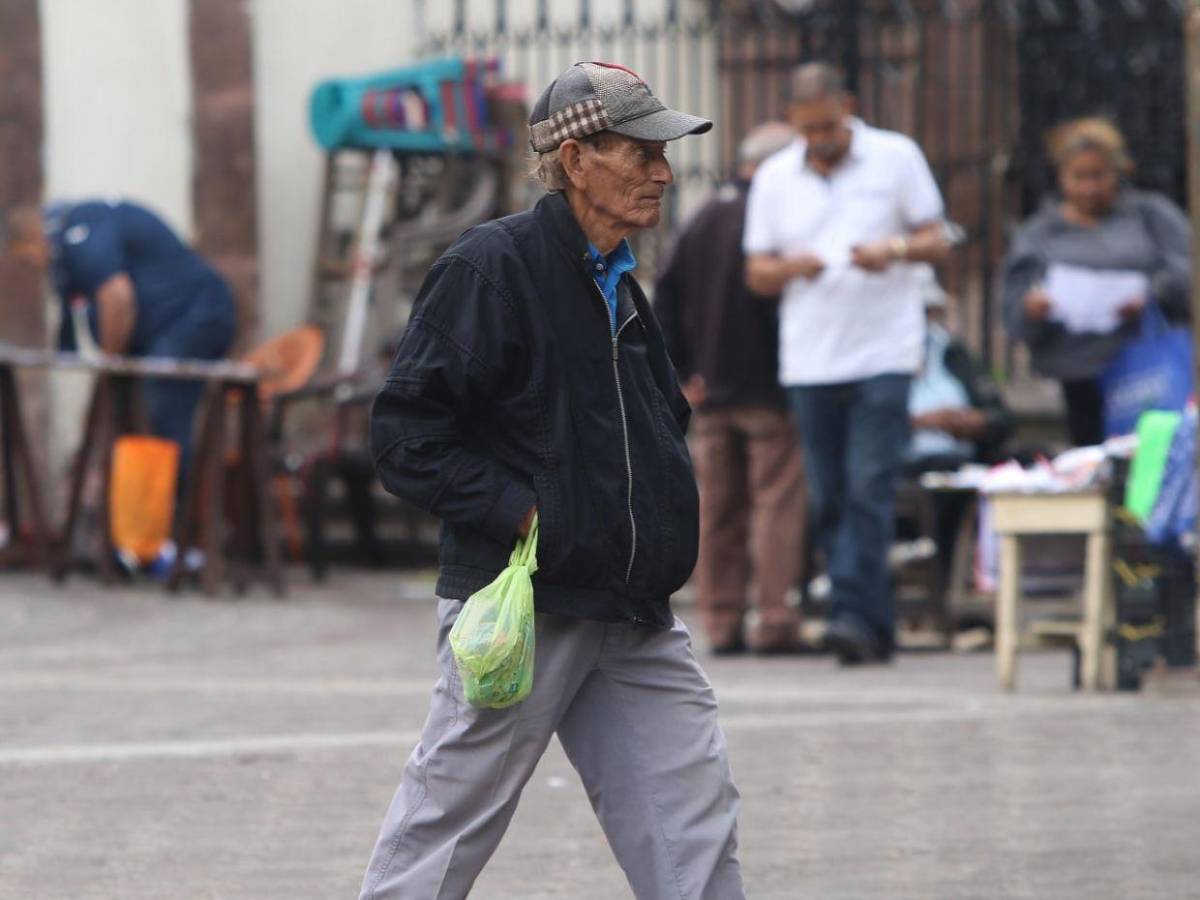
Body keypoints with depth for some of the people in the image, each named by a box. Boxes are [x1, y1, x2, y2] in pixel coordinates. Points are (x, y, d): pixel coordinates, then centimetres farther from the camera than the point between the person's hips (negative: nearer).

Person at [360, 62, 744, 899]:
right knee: (445, 831, -1)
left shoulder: (620, 287, 16)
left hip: (637, 622, 8)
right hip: (520, 609, -8)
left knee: (696, 823, 2)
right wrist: (518, 512, -20)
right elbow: (405, 431, -14)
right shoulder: (491, 266, -11)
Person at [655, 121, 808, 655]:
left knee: (718, 509, 9)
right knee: (778, 505, -5)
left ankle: (721, 623, 9)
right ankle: (774, 621, -10)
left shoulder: (703, 220, 12)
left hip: (711, 395, 7)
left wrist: (679, 372, 12)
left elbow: (665, 297, 13)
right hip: (769, 390, -7)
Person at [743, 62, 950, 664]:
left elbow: (936, 240, 5)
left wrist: (895, 249, -16)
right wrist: (790, 267, -10)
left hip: (883, 353, -3)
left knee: (869, 490, -14)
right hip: (809, 361, 3)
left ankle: (856, 615, -19)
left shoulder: (895, 158, 4)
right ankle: (875, 629, 9)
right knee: (830, 501, 3)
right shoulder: (775, 178, 11)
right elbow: (756, 272, 12)